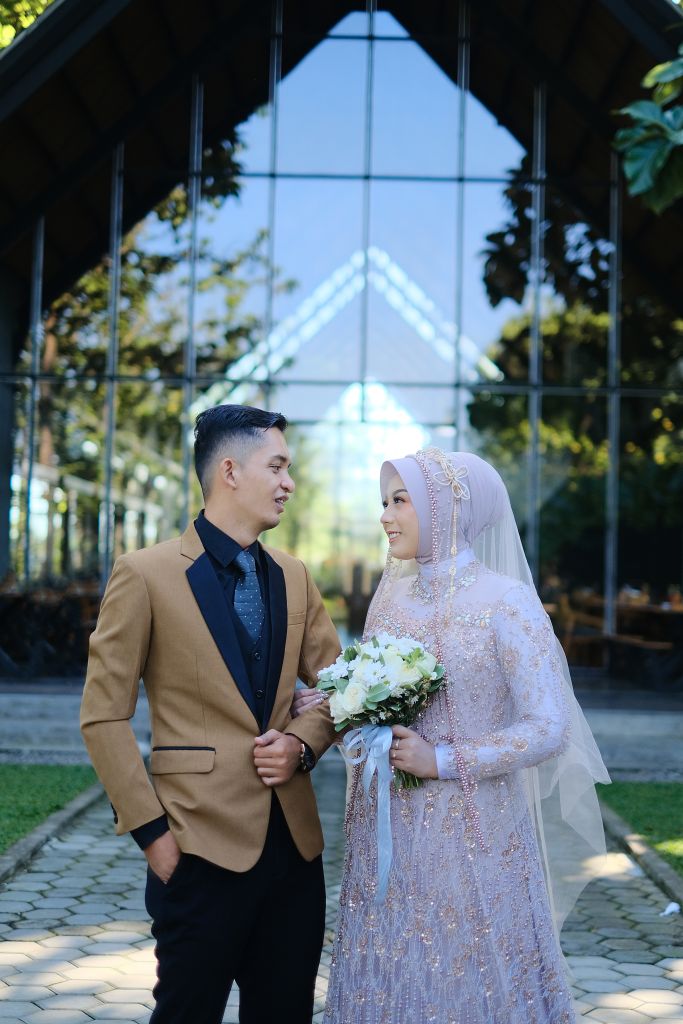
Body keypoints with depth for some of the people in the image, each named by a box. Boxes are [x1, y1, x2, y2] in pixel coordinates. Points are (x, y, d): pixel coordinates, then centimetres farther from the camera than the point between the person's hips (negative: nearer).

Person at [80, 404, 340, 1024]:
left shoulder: (293, 578, 11)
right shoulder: (146, 574, -6)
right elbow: (104, 718, -6)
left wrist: (303, 744, -4)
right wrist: (150, 830, -10)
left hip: (295, 844, 5)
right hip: (204, 848, -5)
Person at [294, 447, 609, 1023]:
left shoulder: (506, 602, -11)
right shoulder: (391, 596, 7)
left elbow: (549, 728, -15)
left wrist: (443, 761, -18)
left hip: (471, 838, -5)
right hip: (387, 834, 6)